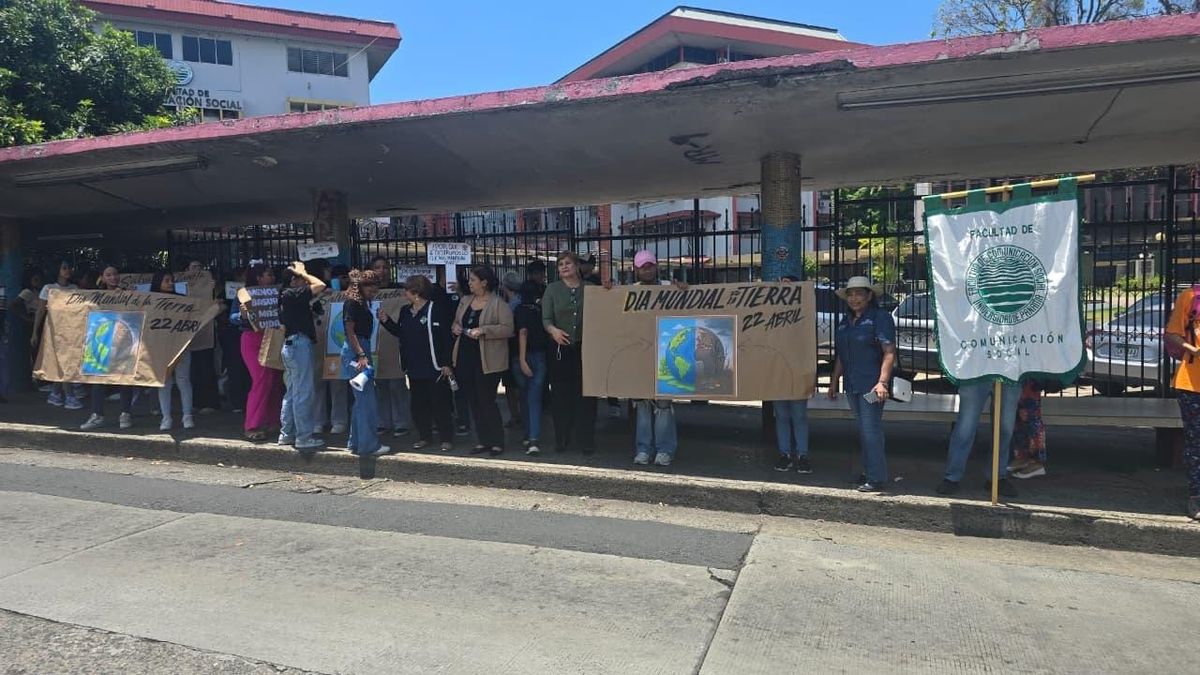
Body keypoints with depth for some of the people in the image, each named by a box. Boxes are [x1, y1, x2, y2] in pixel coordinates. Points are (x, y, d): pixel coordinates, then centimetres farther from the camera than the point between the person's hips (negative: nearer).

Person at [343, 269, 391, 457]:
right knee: (367, 400, -7)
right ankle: (369, 445, -3)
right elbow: (350, 331, -16)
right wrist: (361, 355, -22)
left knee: (361, 400, 13)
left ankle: (356, 443, 20)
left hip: (361, 351, 10)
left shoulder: (362, 303, 17)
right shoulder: (352, 303, -10)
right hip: (355, 352, -10)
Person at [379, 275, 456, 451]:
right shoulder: (405, 311, 11)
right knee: (417, 404, 13)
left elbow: (447, 336, -15)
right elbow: (399, 332, 19)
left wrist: (446, 363, -17)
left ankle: (446, 438, 11)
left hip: (434, 367, -7)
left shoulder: (436, 308, -12)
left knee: (440, 404, 1)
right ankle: (425, 436, 25)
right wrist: (386, 321, 4)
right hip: (414, 368, 7)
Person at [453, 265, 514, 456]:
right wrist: (456, 327, 3)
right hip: (466, 359, 7)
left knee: (487, 401, -4)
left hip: (487, 361, -7)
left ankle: (497, 442, 7)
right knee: (475, 402, 11)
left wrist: (483, 330, -23)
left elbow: (508, 329, -15)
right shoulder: (465, 302, 14)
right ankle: (483, 441, 20)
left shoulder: (498, 303, -8)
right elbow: (456, 322, 26)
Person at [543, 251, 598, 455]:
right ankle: (562, 440, 15)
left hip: (584, 348, 0)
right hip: (560, 349, 0)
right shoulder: (552, 289, 6)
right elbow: (546, 318, -2)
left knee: (586, 394, 0)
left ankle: (586, 441, 9)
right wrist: (553, 330, -23)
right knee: (561, 394, 4)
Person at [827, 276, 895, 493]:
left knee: (870, 430, -8)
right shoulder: (845, 321, 16)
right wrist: (835, 380, 19)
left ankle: (877, 479, -2)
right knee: (863, 430, 13)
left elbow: (889, 353, -14)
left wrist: (882, 382, -23)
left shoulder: (880, 318, -7)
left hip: (871, 385, -7)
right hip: (852, 385, 8)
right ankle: (867, 472, 22)